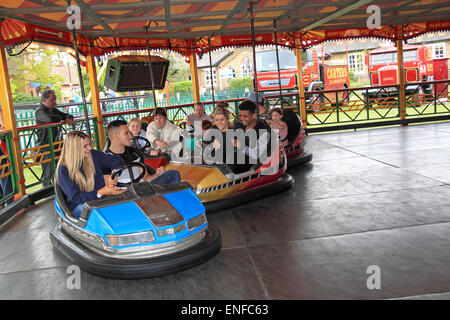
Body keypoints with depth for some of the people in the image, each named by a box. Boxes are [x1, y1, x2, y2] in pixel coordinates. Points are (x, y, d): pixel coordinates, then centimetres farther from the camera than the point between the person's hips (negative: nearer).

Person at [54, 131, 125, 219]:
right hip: (79, 206, -3)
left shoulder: (93, 155, 6)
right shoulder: (64, 170, -7)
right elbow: (75, 197, -13)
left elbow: (117, 160, 13)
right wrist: (100, 193, -26)